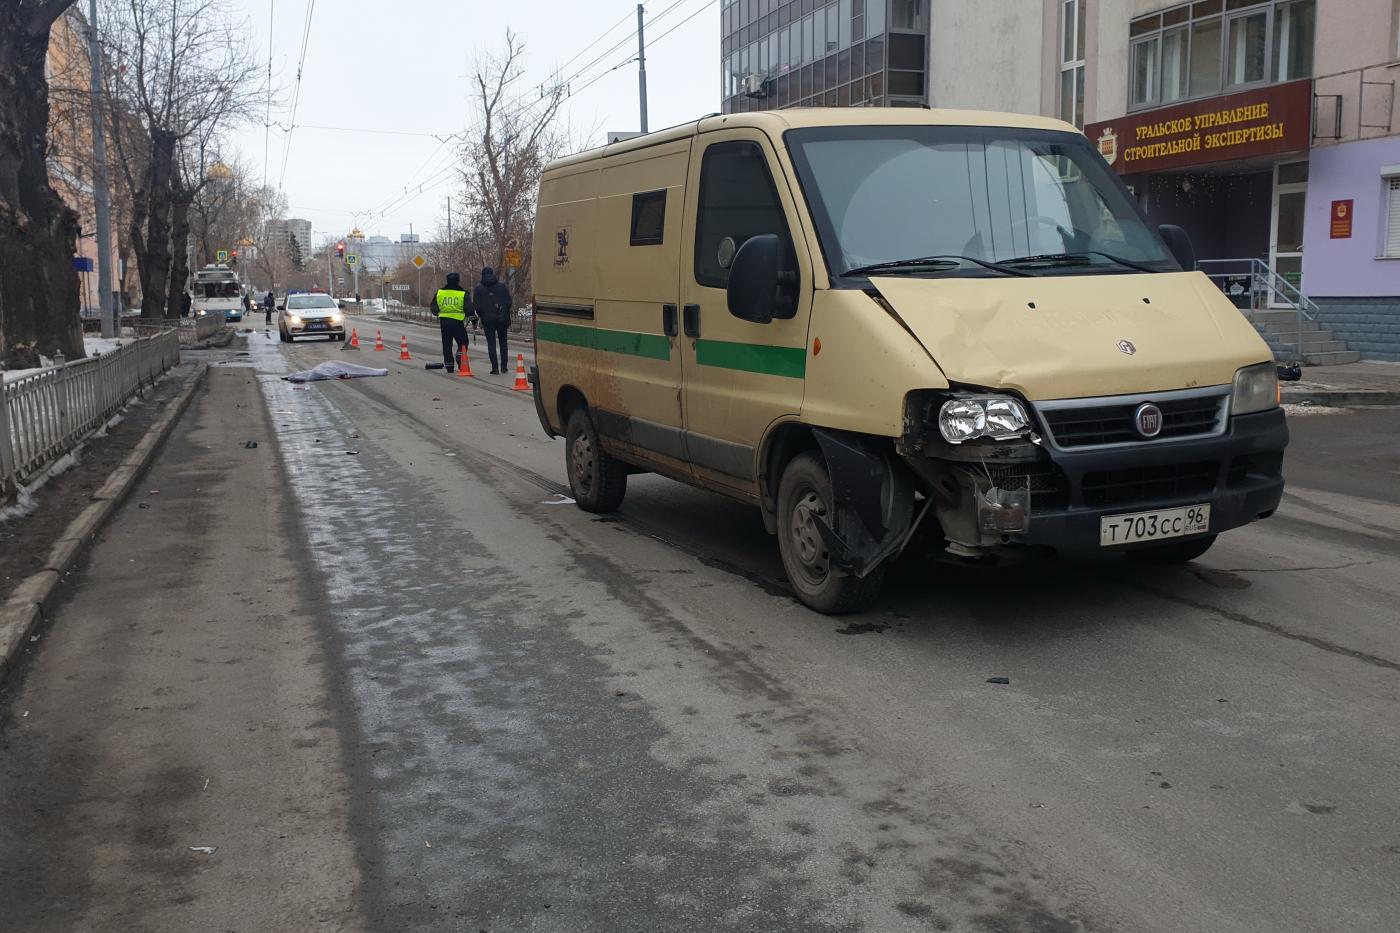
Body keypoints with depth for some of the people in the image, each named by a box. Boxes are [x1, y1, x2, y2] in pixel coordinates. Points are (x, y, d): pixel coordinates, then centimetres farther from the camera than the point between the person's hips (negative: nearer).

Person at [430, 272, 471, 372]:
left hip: (444, 322, 3)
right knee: (463, 343, 9)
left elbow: (433, 308, 9)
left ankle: (449, 365, 9)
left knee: (447, 345, 11)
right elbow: (469, 309, -9)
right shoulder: (463, 294, -6)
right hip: (458, 322, -3)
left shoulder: (440, 292, 4)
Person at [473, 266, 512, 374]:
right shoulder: (502, 286, 0)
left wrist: (482, 316, 11)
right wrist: (506, 314, 12)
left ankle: (495, 368, -5)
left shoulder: (479, 289, -2)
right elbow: (509, 302, -2)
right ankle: (504, 366, 15)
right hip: (502, 319, 1)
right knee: (503, 342, 15)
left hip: (488, 320, -1)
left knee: (491, 343, 3)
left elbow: (477, 306, -5)